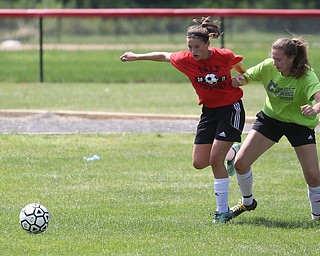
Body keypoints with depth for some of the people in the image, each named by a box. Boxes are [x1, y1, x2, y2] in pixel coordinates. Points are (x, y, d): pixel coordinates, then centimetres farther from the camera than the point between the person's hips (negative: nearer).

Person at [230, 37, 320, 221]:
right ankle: (248, 202, 23)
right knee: (241, 163, -6)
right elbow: (244, 78, -5)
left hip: (300, 124, -3)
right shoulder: (268, 67, -18)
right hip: (271, 118, 3)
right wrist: (237, 80, -29)